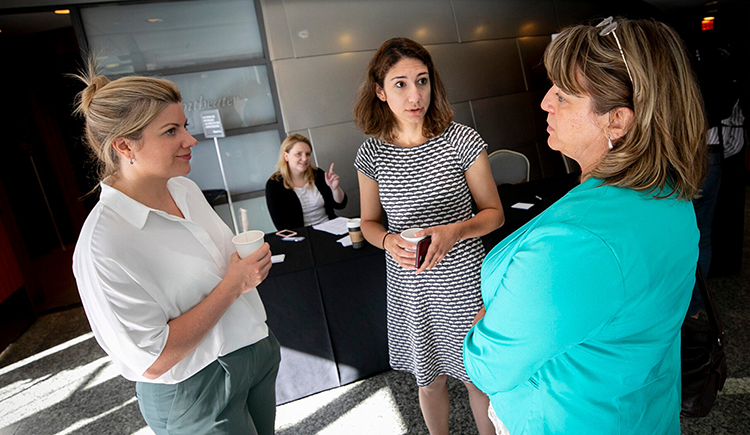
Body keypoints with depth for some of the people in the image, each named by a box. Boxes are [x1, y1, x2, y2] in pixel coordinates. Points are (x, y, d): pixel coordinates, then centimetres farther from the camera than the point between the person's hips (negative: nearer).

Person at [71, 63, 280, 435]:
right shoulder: (104, 243, -27)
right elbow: (153, 361, -24)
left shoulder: (186, 189, -3)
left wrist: (250, 261, -3)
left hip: (256, 348, 7)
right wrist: (233, 285, -25)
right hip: (196, 392, -7)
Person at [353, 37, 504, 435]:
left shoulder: (462, 140, -10)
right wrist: (388, 241, -16)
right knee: (429, 380, 21)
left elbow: (494, 213, -3)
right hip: (409, 288, 2)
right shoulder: (371, 154, -4)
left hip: (463, 281, -1)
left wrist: (454, 231, -22)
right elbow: (369, 222, 7)